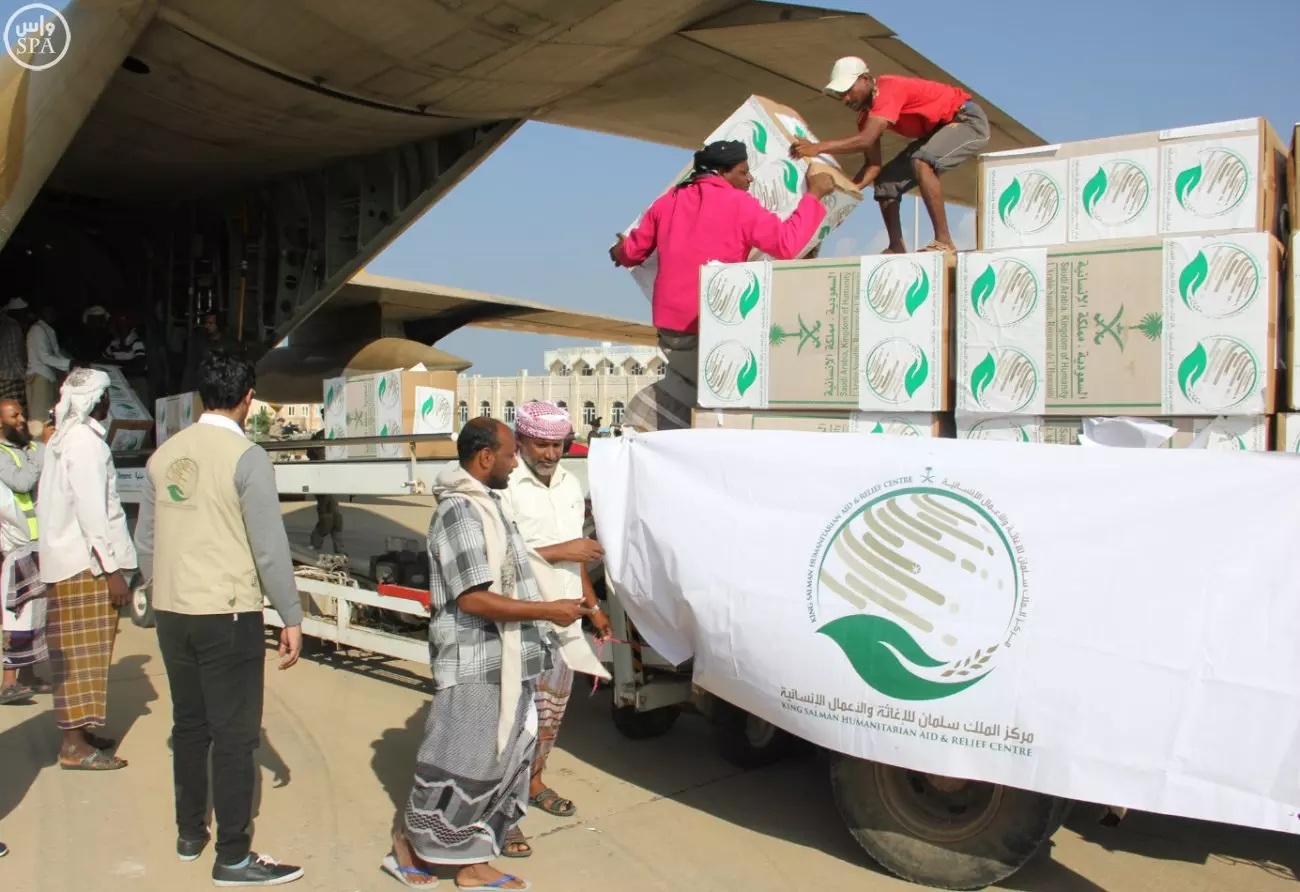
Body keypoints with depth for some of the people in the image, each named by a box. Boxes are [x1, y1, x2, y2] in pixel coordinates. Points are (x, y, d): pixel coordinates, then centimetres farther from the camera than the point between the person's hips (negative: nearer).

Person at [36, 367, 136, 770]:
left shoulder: (62, 440, 16)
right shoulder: (86, 442, -15)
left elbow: (48, 505, 19)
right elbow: (92, 512, -21)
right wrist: (112, 569, -19)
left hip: (64, 558, 10)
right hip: (86, 564, -10)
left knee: (77, 653, 15)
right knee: (84, 654, -5)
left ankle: (77, 731, 24)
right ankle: (74, 746, 0)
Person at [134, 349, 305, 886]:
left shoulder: (164, 455, 5)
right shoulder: (247, 456, -14)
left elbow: (145, 542, 12)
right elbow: (270, 547, -15)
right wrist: (291, 617, -8)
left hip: (171, 613, 7)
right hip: (228, 615, -6)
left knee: (189, 725, 19)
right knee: (234, 736, 2)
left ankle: (190, 834, 33)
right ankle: (233, 858, 10)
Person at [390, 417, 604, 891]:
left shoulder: (487, 505, 13)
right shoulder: (459, 512, -18)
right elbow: (473, 599, -23)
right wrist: (547, 610, -20)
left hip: (507, 666, 10)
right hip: (475, 668, -10)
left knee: (503, 764, 13)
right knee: (460, 763, 3)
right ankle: (407, 841, 24)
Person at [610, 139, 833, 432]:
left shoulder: (668, 201, 10)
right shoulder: (739, 204, -7)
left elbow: (633, 252, 17)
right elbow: (787, 245, -13)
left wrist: (621, 252, 42)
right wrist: (814, 195, -2)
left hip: (668, 322, 7)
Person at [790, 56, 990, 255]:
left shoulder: (889, 89, -29)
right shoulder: (867, 112, -1)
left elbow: (866, 140, -41)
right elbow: (874, 164, -5)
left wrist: (818, 147, -46)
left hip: (969, 120, -9)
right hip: (939, 129, 10)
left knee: (921, 162, -34)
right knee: (886, 181, 3)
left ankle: (943, 242, -32)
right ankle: (896, 247, 3)